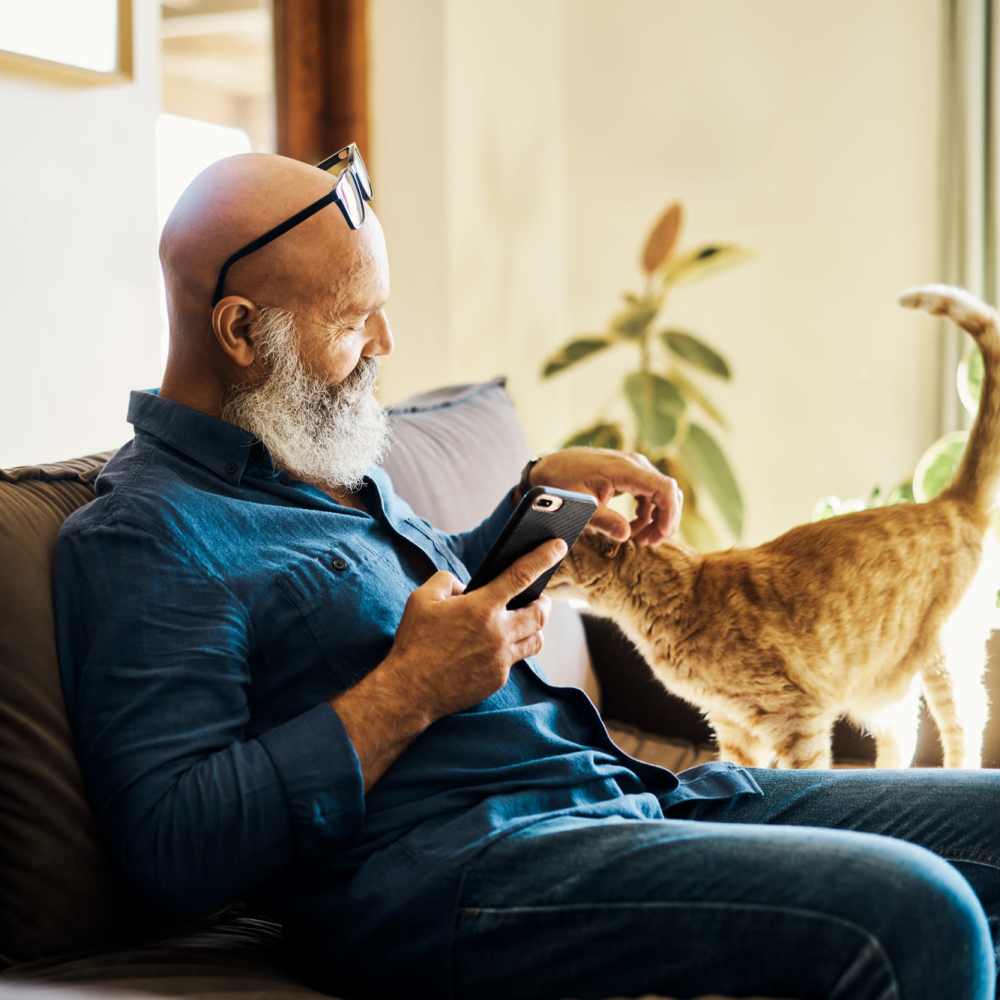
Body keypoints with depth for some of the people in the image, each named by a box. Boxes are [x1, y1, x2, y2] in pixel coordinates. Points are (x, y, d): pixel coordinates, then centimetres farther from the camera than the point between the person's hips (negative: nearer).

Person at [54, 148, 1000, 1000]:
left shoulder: (321, 462, 21)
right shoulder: (143, 534, -8)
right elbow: (173, 849, -18)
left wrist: (541, 488, 21)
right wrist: (407, 692, -17)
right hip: (443, 864, -10)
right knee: (911, 914, -27)